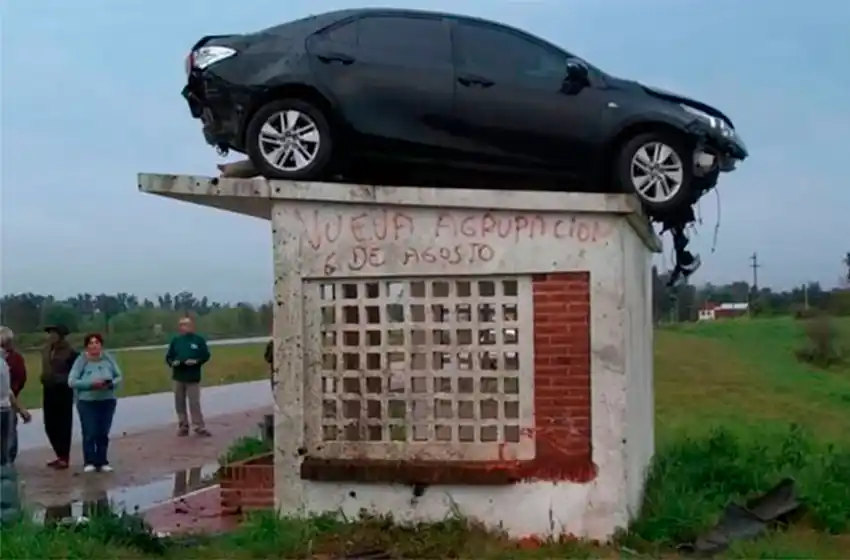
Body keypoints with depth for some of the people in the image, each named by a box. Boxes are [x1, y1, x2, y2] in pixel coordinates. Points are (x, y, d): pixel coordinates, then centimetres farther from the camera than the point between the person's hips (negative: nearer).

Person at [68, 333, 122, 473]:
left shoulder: (108, 359, 0)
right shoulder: (81, 360, -8)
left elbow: (119, 377, 5)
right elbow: (71, 381, -12)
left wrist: (111, 384, -16)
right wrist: (91, 384, -23)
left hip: (107, 401, 3)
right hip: (87, 402, -3)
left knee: (103, 433, 7)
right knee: (89, 433, -6)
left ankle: (102, 462, 17)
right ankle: (89, 462, 6)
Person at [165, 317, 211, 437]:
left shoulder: (199, 340, -1)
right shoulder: (176, 340, 6)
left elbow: (206, 355, 0)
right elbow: (168, 356, 8)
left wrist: (196, 361, -18)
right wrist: (172, 363, -13)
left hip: (193, 377, -3)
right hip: (178, 376, 3)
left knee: (194, 403, -3)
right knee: (180, 403, 8)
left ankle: (200, 427, 5)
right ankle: (183, 426, 19)